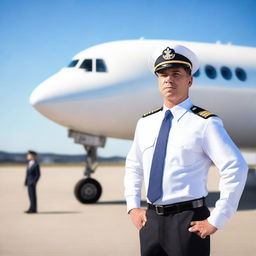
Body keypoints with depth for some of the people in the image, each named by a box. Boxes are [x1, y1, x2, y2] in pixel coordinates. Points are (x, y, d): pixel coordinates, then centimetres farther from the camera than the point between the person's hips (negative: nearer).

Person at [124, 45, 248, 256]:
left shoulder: (205, 123, -9)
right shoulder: (146, 122, 9)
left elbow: (236, 168, -15)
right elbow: (133, 166, 21)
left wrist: (215, 221, -15)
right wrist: (133, 207, 10)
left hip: (188, 222, -5)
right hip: (151, 220, 5)